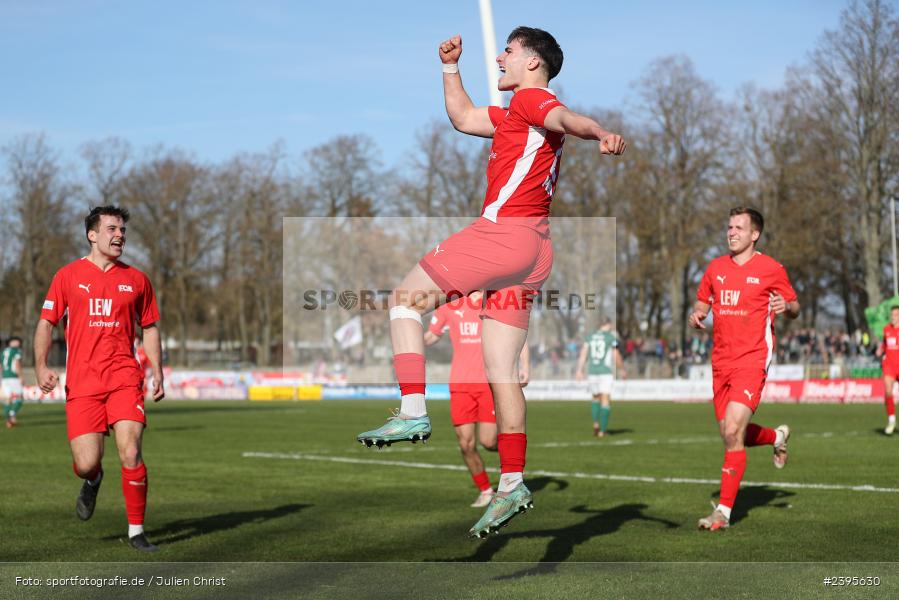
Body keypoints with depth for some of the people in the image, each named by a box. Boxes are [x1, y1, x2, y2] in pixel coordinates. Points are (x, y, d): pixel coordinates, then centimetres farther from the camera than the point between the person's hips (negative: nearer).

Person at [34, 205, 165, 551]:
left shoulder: (136, 279, 11)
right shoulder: (68, 276, 7)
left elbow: (150, 328, 18)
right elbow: (46, 322, 8)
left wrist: (157, 374, 10)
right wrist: (41, 367, -5)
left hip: (125, 378, 1)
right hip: (81, 383, -1)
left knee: (130, 454, -13)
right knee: (86, 463, -7)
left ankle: (136, 530, 2)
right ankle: (93, 480, 32)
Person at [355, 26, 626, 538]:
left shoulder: (531, 99, -3)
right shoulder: (518, 113, 26)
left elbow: (568, 118, -26)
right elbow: (464, 118, 40)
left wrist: (600, 133, -46)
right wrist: (451, 68, 37)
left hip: (505, 232, -10)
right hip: (533, 247, 10)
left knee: (406, 300, 0)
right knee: (502, 372, 7)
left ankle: (413, 413, -9)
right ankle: (512, 485, 5)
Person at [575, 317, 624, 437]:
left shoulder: (591, 336, 10)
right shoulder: (612, 337, -3)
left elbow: (583, 353, 3)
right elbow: (616, 356, -5)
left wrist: (579, 371, 1)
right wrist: (622, 370, 10)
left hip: (592, 372, 4)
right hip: (606, 372, -4)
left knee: (596, 398, 21)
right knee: (605, 400, -3)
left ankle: (595, 422, 1)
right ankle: (602, 430, -9)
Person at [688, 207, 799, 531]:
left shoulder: (771, 269, -2)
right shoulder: (716, 267, 10)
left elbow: (794, 308, 7)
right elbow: (702, 301, 22)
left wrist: (786, 306, -17)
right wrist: (697, 314, -2)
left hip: (752, 360, -6)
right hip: (721, 361, 6)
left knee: (732, 432, -18)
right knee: (730, 434, 12)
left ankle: (723, 511, -11)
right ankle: (778, 436, 45)